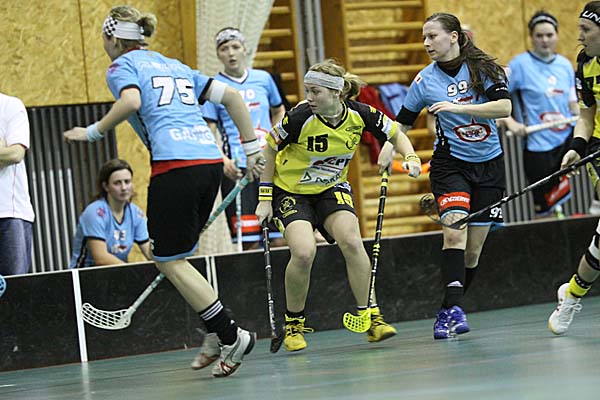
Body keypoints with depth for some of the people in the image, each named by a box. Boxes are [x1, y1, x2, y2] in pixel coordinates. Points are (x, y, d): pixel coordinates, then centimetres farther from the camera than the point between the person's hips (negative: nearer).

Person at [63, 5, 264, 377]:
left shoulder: (122, 66, 7)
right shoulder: (176, 66, 27)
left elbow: (131, 100, -16)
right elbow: (231, 96, 21)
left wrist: (93, 132, -4)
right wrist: (252, 148, 22)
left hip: (175, 164, -7)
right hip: (210, 160, 7)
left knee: (169, 261, 1)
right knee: (177, 254, 17)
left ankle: (232, 336, -5)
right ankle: (218, 336, 8)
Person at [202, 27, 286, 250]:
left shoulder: (263, 79, 12)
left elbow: (278, 111, 30)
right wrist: (223, 161, -21)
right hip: (238, 169, -4)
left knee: (280, 241, -2)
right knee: (250, 244, -10)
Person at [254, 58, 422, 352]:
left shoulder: (360, 115, -17)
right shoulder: (300, 117, -25)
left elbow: (396, 135, 2)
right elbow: (270, 150, -9)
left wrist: (410, 157, -17)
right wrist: (265, 199, -9)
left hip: (332, 188, 3)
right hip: (291, 191, -3)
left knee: (351, 242, -23)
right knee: (304, 252, -24)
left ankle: (371, 317, -8)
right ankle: (293, 324, -1)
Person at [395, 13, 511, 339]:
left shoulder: (483, 68, -3)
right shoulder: (425, 80, -2)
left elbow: (504, 107, -15)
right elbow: (402, 124, 6)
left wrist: (457, 107, -24)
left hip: (489, 164, 1)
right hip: (449, 163, -1)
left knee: (474, 247, 3)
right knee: (454, 230, -24)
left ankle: (447, 313, 16)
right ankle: (453, 308, -31)